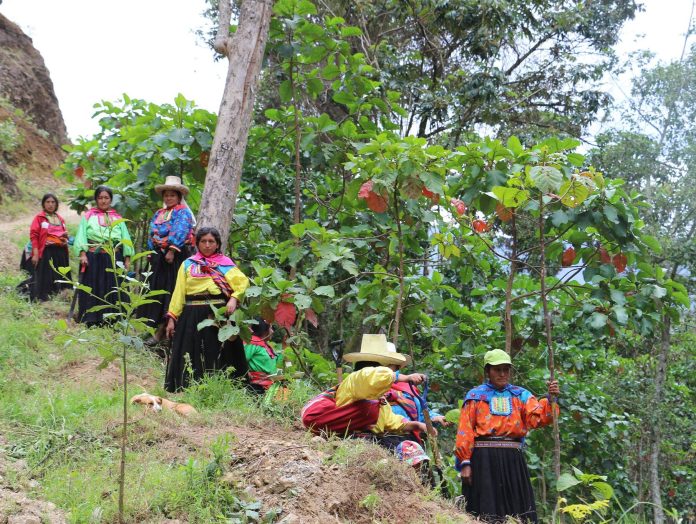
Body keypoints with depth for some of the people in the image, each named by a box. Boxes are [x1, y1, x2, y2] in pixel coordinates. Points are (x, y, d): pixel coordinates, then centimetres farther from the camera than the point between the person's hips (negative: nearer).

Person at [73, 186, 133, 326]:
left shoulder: (117, 218, 15)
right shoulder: (88, 216, 8)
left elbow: (125, 238, 10)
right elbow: (81, 235, 0)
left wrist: (127, 258, 0)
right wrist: (82, 253, -14)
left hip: (113, 259, 2)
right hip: (93, 258, -2)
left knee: (112, 290, 2)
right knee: (93, 289, -1)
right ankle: (91, 320, 3)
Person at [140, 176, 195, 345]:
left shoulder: (182, 212, -6)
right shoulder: (159, 214, 18)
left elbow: (180, 232, -20)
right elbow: (152, 235, 21)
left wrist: (172, 250, -27)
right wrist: (151, 255, 15)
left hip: (175, 257, -8)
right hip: (159, 257, 8)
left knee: (170, 291, -7)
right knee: (157, 290, 9)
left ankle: (161, 331, -5)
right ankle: (160, 328, 17)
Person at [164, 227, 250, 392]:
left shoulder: (225, 264, 8)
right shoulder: (188, 264, 13)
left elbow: (242, 282, -5)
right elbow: (179, 292, 9)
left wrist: (234, 299, -23)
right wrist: (172, 317, 1)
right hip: (192, 316, 2)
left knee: (218, 356, 1)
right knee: (191, 357, 3)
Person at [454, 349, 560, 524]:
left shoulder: (521, 395, 13)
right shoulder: (475, 396, 6)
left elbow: (537, 417, -4)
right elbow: (465, 431, 1)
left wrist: (550, 400, -22)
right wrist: (465, 463, -7)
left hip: (512, 460, 2)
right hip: (483, 460, -2)